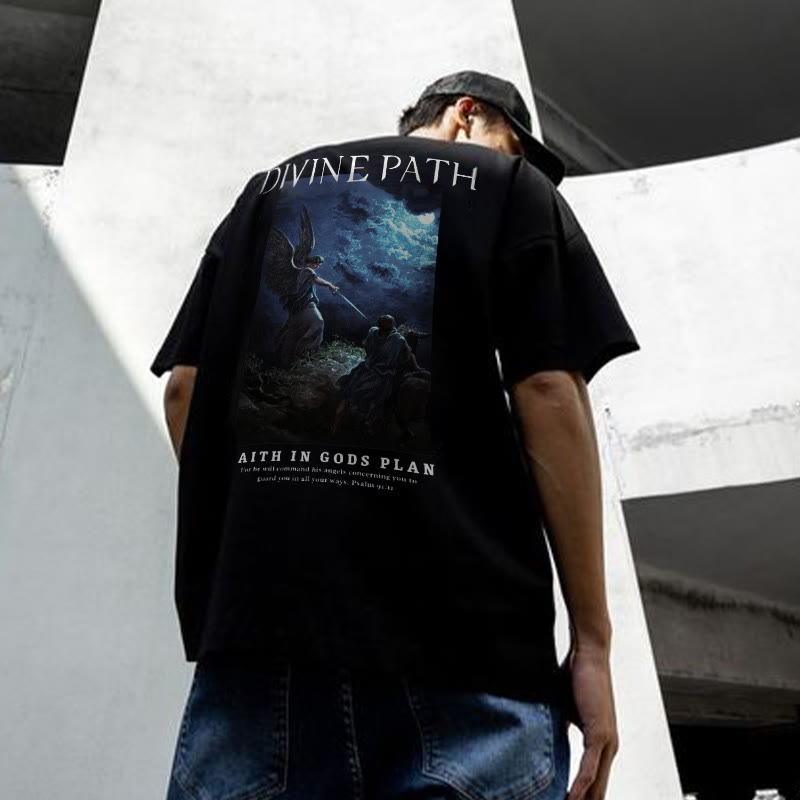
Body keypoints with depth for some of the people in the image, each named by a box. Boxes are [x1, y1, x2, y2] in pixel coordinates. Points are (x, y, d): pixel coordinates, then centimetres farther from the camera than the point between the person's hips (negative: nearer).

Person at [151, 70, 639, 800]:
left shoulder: (266, 191, 24)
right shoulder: (510, 186, 14)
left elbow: (185, 389, 14)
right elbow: (548, 393, -1)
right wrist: (592, 638, -1)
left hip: (255, 609, 4)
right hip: (461, 630, -3)